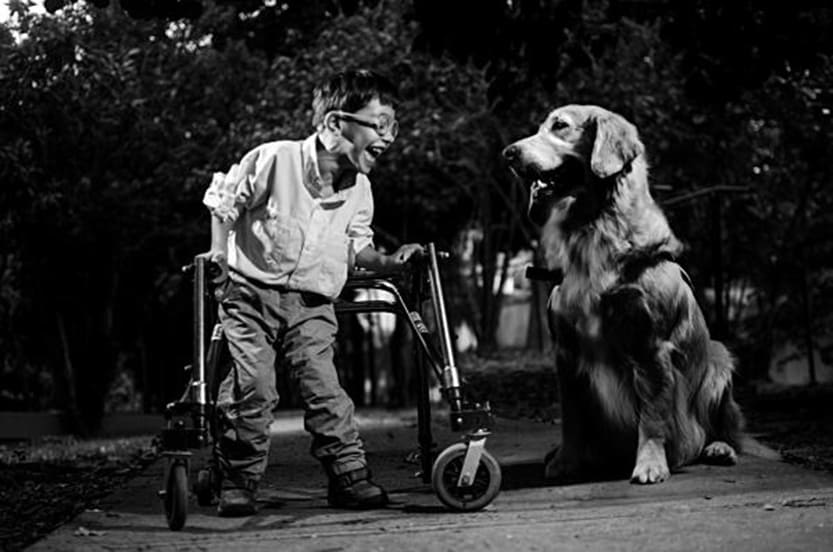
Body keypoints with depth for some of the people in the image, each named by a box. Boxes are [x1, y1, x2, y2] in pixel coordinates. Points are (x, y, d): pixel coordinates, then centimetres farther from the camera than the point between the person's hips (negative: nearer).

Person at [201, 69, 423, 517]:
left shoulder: (360, 190, -1)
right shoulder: (273, 160, -16)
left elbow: (356, 246, 12)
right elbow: (222, 201, 0)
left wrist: (386, 261, -6)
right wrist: (221, 253, -1)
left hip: (311, 306, 3)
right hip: (251, 294, -3)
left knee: (324, 389, -9)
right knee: (251, 390, -10)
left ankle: (350, 476, -1)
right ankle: (238, 483, 2)